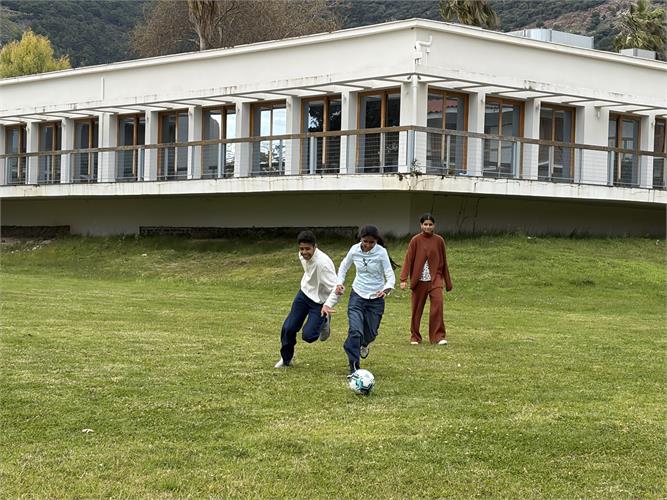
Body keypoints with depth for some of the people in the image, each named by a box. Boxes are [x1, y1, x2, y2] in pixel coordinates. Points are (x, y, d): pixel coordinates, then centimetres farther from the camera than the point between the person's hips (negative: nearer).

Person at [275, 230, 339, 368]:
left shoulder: (323, 263, -34)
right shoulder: (303, 256, -10)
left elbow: (336, 287, -34)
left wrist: (328, 304, -47)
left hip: (319, 301, -6)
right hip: (304, 293, 6)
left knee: (308, 335, -14)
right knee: (288, 329, 1)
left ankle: (324, 322, 20)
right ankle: (286, 359, 25)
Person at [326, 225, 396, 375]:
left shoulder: (381, 252, -17)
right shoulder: (354, 250, -9)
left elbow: (390, 276, -18)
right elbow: (344, 266, 10)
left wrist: (386, 289, -38)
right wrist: (340, 282, -6)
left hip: (376, 298, -1)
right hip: (357, 295, 1)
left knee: (371, 333, 12)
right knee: (355, 331, -17)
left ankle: (364, 344, 52)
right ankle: (354, 368, -10)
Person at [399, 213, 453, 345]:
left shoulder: (439, 241, 4)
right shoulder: (416, 240, 0)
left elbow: (443, 262, 10)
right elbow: (408, 260, -3)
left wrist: (448, 282, 13)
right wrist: (403, 279, -13)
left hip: (435, 279, 0)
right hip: (419, 280, 0)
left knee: (438, 304, -17)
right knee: (417, 309, 5)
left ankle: (438, 336, -12)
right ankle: (415, 337, 20)